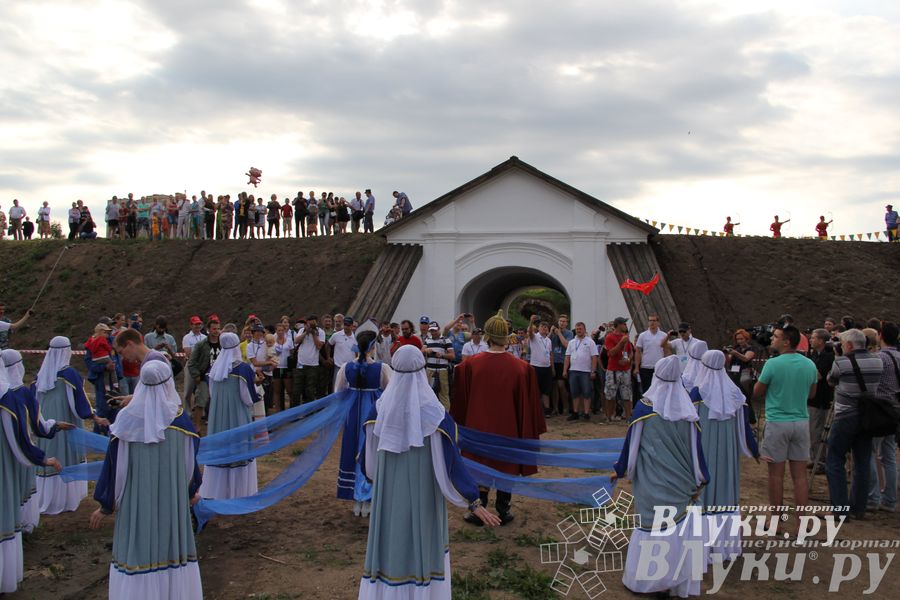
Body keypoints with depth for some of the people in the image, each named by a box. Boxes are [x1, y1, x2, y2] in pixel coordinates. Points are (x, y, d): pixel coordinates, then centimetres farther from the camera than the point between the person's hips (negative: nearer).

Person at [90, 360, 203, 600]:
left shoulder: (128, 419, -11)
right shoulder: (179, 419, -9)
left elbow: (113, 463, -6)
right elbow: (190, 460, 2)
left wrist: (105, 506, 5)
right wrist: (192, 491, 20)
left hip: (136, 501, 0)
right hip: (172, 498, 1)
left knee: (137, 550, 10)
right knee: (172, 547, 14)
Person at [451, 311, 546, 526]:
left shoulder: (471, 365, -14)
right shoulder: (520, 368, -15)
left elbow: (461, 399, -2)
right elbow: (525, 403, -8)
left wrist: (461, 422, 12)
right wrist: (526, 430, 5)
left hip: (478, 427, 0)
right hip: (508, 428, 0)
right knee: (506, 468, 14)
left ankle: (478, 512, 21)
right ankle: (503, 512, 22)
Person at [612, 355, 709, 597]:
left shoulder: (645, 406, -8)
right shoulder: (686, 409, -4)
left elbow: (631, 441, -2)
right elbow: (695, 447, 1)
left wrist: (620, 469, 10)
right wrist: (700, 480, 10)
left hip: (651, 480, -1)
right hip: (679, 481, 1)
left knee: (650, 524, 9)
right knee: (681, 528, 9)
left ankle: (641, 578, 17)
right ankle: (679, 581, 15)